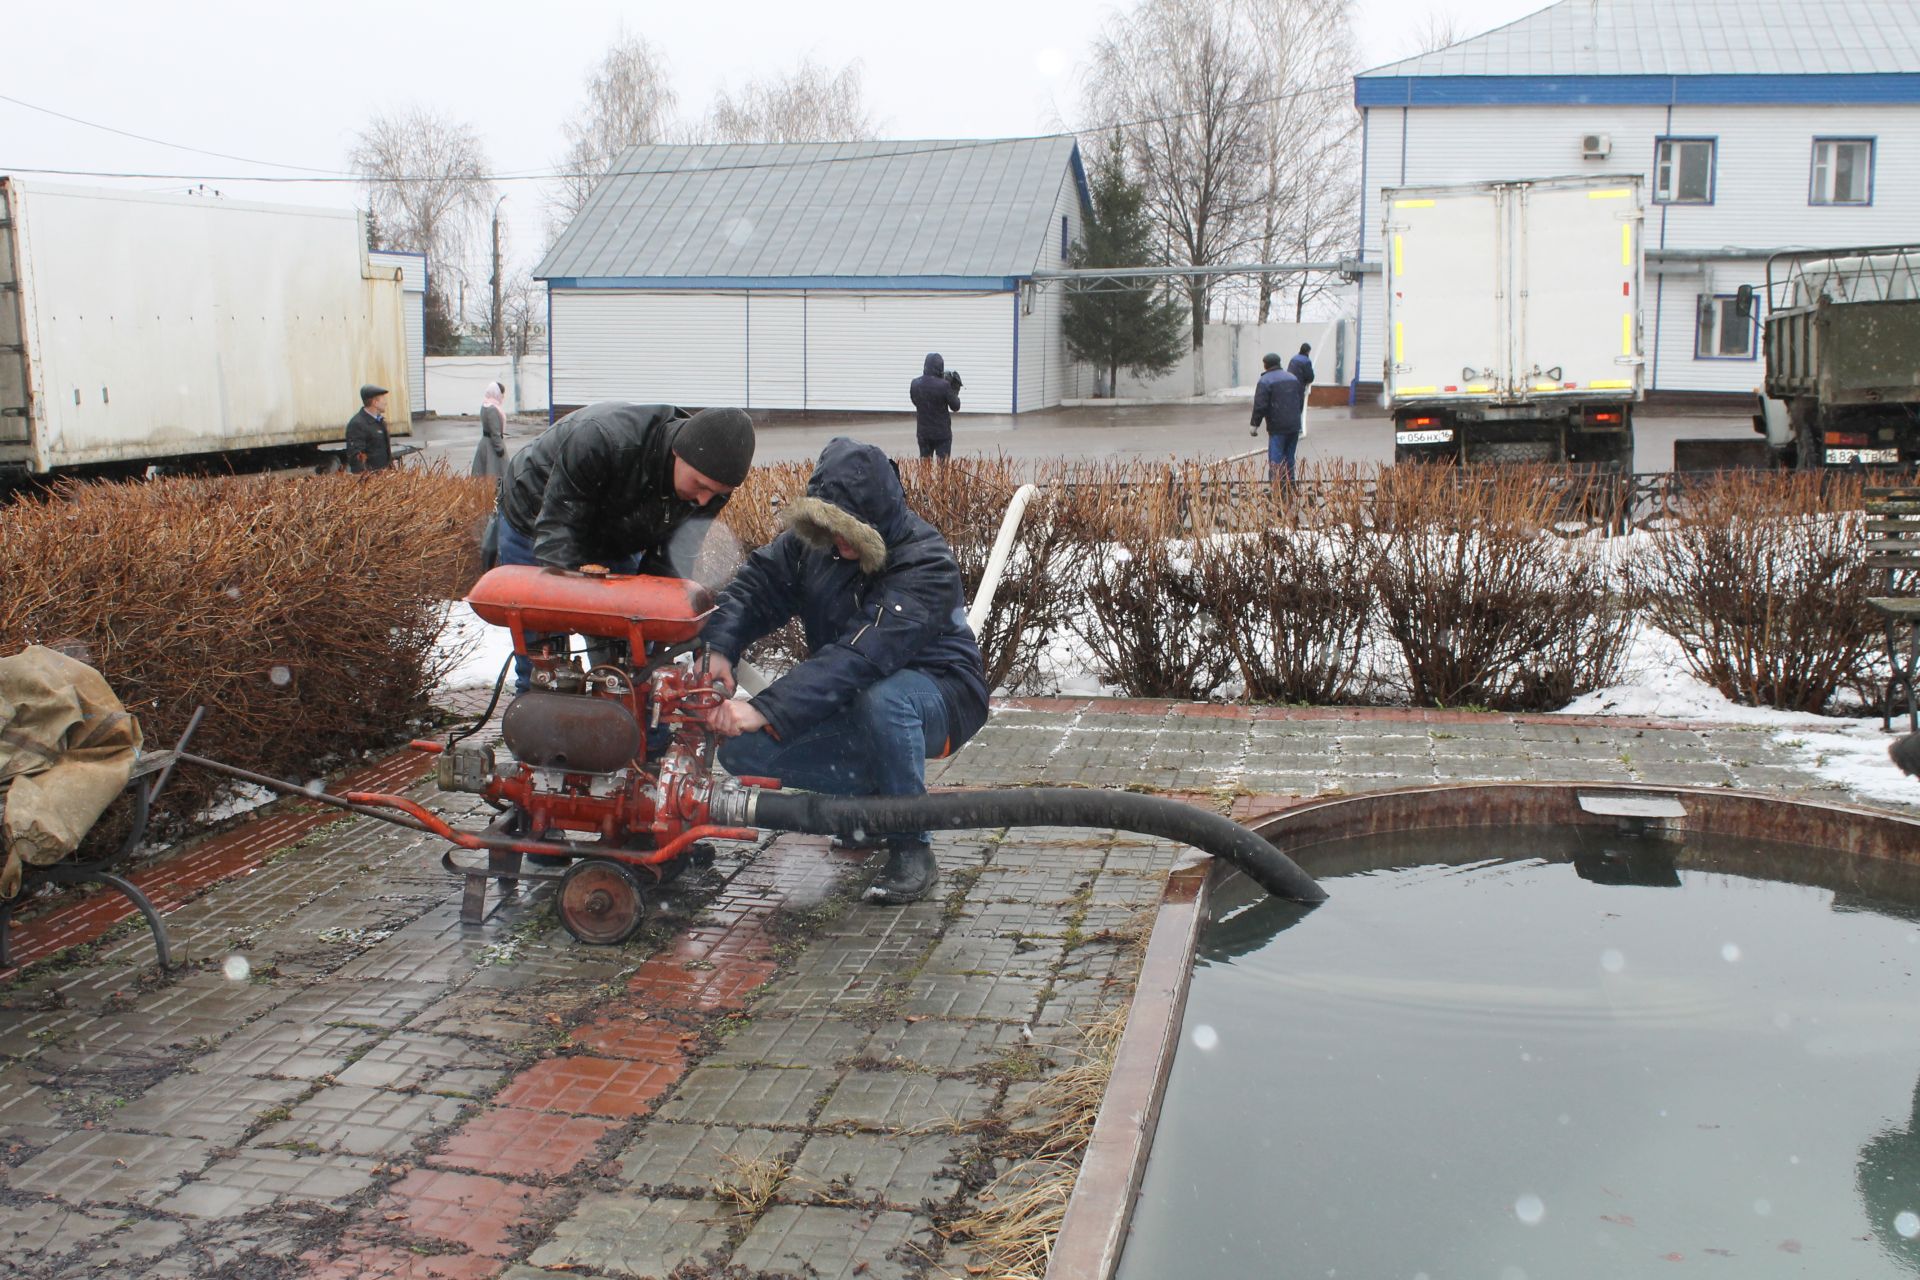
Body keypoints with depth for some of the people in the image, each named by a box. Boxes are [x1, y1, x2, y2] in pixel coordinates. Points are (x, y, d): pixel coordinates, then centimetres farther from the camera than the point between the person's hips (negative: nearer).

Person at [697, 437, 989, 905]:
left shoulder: (926, 564, -28)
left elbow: (859, 657, -39)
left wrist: (764, 711, -46)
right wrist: (718, 647, -28)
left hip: (939, 696, -6)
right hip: (852, 704, 6)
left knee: (881, 697, -42)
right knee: (741, 751, -11)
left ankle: (911, 850, -23)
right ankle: (872, 793, 7)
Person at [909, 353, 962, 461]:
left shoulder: (914, 384, -3)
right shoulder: (944, 385, -17)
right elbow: (955, 406, -9)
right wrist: (955, 390, 7)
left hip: (923, 433, 4)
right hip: (942, 433, -4)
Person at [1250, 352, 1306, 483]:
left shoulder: (1265, 381, -9)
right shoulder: (1293, 378, 14)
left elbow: (1260, 405, -14)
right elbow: (1301, 400, 19)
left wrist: (1255, 424, -5)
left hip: (1277, 428, -6)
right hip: (1294, 426, 6)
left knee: (1276, 459, -5)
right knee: (1289, 459, 14)